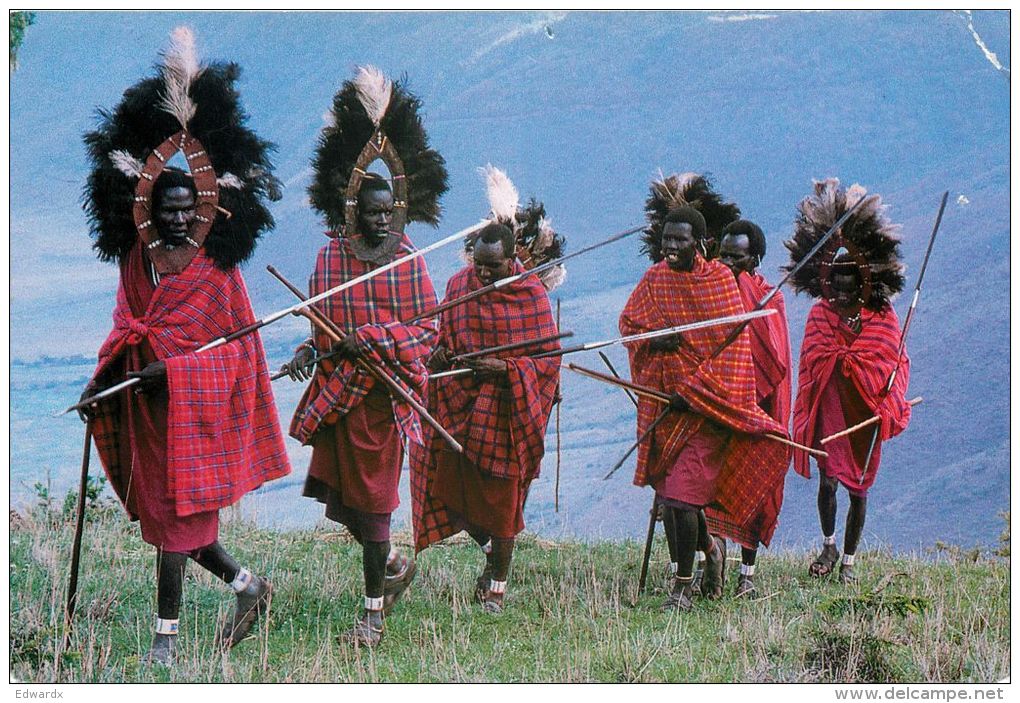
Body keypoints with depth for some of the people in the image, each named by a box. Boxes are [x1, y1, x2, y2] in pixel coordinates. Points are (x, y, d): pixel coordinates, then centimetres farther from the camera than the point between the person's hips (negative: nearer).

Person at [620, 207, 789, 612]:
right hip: (661, 398, 5)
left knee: (682, 493, -13)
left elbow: (730, 345, -9)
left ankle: (682, 587, -4)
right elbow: (627, 323, 13)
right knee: (666, 491, 9)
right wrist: (652, 338, -10)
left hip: (705, 401, -5)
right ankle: (710, 550, 35)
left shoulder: (720, 280, -6)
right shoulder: (654, 279, 6)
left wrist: (693, 390, -15)